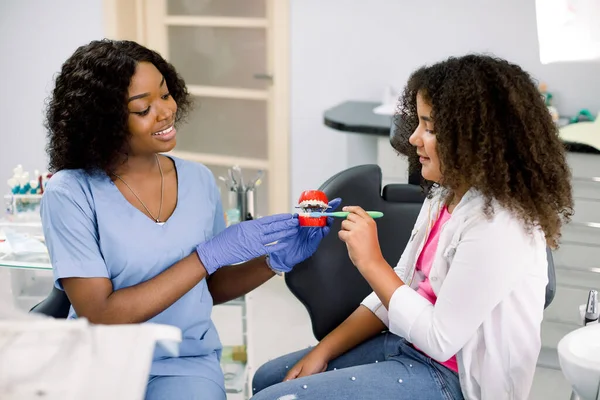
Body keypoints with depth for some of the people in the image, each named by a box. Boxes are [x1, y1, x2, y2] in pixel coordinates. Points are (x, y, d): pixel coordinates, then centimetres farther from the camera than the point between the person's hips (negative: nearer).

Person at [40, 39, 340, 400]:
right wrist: (209, 255, -17)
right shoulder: (71, 194, -10)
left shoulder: (199, 180, 4)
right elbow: (100, 316, -15)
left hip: (187, 363, 3)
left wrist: (276, 260, -3)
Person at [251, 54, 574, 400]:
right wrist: (325, 349, 3)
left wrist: (371, 261, -18)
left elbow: (441, 340, -23)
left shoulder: (497, 225, -26)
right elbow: (400, 287, 10)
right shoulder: (446, 195, 5)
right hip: (413, 344, 9)